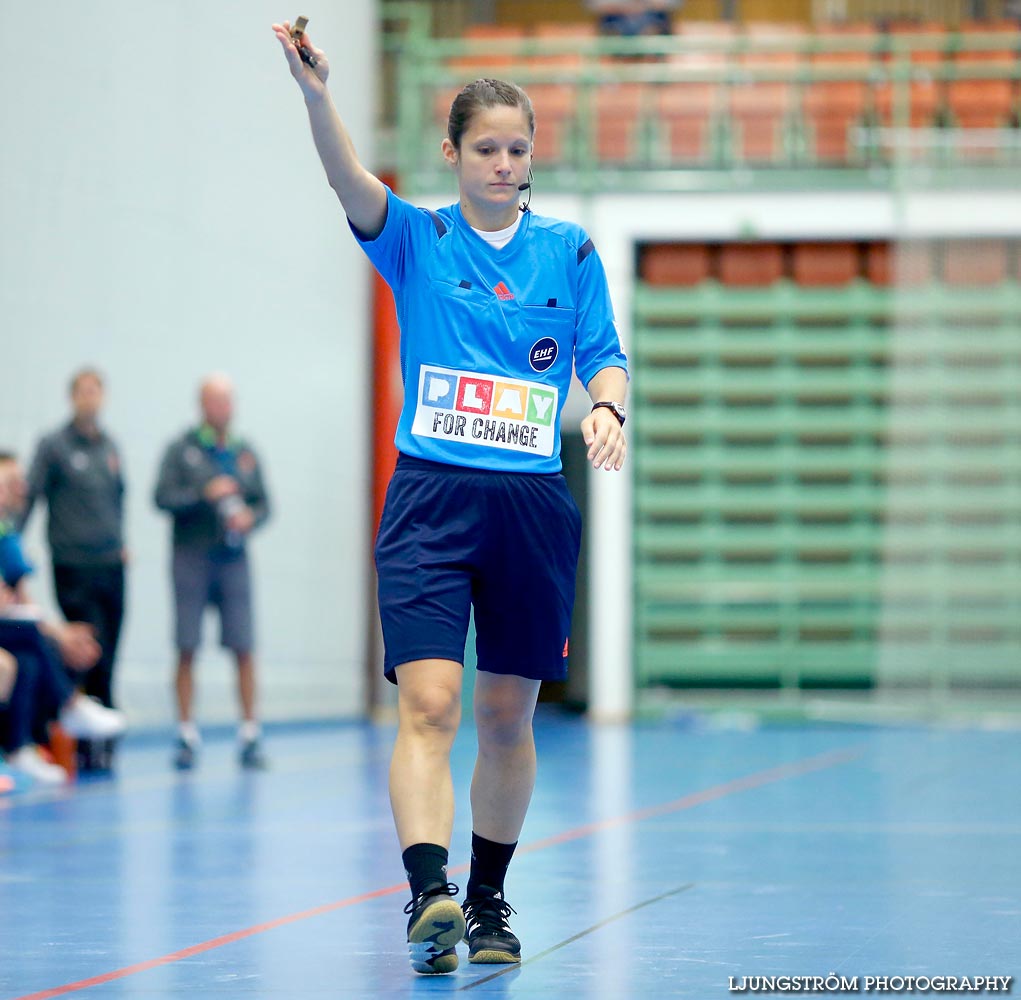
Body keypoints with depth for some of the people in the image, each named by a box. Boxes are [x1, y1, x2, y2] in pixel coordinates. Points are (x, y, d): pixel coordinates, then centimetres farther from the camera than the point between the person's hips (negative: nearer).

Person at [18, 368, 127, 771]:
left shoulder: (109, 446, 14)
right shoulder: (54, 446, -3)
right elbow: (29, 496, -6)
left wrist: (120, 541, 14)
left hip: (111, 565, 5)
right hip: (74, 569, -5)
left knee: (105, 659, 5)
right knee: (93, 656, -11)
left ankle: (96, 743, 11)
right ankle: (91, 742, -5)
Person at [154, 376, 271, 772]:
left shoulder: (244, 453, 12)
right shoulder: (182, 449, 2)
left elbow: (263, 502, 14)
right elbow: (163, 498, -6)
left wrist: (250, 517, -8)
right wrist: (205, 493, -18)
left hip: (233, 559, 3)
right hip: (191, 557, -3)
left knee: (244, 649, -3)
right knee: (187, 650, -2)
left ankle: (250, 737, 3)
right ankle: (187, 736, 5)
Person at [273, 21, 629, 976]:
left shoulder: (570, 251, 8)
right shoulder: (416, 240, 3)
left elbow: (604, 358, 8)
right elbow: (350, 182, -15)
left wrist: (607, 407, -16)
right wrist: (314, 93, -34)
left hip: (533, 503, 2)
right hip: (430, 502, -2)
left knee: (507, 716, 10)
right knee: (427, 702, -16)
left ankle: (489, 899, 24)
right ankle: (429, 896, -26)